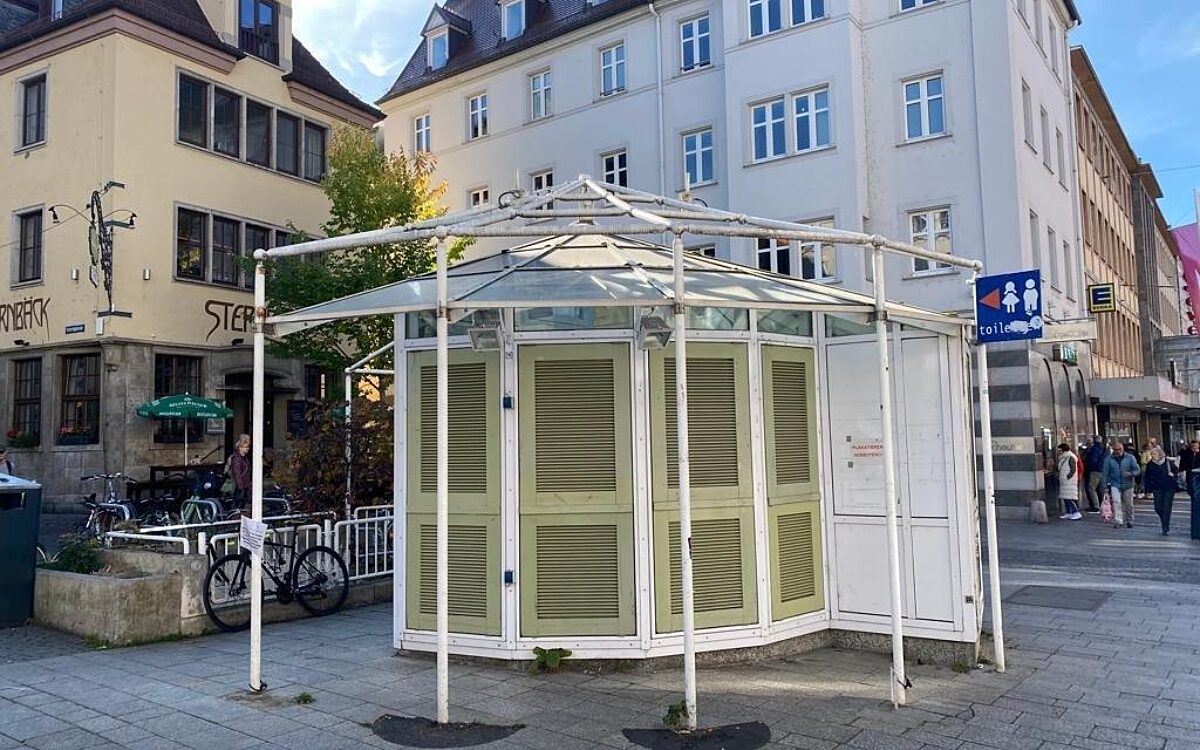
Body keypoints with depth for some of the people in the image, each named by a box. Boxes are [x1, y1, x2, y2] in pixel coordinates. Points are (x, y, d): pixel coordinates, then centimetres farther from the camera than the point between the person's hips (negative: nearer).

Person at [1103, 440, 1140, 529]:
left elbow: (1138, 470, -3)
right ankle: (1118, 521, -20)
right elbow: (1106, 474, 5)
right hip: (1115, 484, -1)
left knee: (1128, 504, 9)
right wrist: (1107, 485, 3)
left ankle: (1129, 521, 26)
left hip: (1128, 485, 1)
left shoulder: (1130, 458, -2)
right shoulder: (1109, 459, 0)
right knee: (1116, 502, -17)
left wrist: (1130, 473, -23)